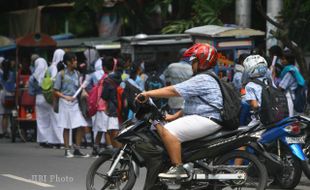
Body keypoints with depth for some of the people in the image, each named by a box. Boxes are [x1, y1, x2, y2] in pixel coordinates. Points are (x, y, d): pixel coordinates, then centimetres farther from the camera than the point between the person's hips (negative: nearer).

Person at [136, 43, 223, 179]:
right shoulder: (204, 79, 23)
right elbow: (191, 106, 27)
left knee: (168, 131, -25)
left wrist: (148, 94, -16)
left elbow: (174, 91, -18)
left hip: (207, 120, -12)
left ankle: (178, 168, -27)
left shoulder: (202, 80, -13)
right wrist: (175, 116, 18)